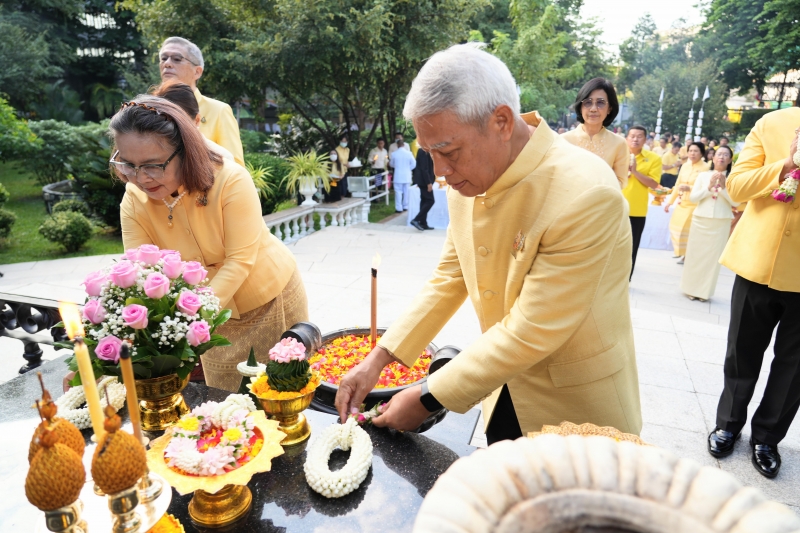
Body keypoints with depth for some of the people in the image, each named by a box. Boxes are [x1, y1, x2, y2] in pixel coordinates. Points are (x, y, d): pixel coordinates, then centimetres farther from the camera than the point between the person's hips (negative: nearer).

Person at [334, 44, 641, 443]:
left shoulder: (585, 196, -30)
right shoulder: (470, 176, -8)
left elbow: (531, 334, -28)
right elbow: (450, 277, 0)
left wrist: (428, 399, -21)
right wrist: (378, 358, -5)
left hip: (576, 409, -5)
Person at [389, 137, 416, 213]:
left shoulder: (394, 154, -7)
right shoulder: (409, 153, -5)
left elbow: (391, 164, 9)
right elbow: (413, 164, 0)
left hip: (398, 176, -2)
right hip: (407, 176, 2)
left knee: (398, 192, 1)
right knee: (406, 192, 11)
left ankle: (399, 208, -1)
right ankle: (405, 207, 18)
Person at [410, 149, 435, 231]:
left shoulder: (423, 151, 12)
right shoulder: (424, 152, -18)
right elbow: (424, 168, -22)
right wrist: (429, 183, -22)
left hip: (423, 180, 10)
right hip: (424, 180, -10)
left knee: (424, 200, 12)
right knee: (430, 201, -7)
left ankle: (423, 223, 16)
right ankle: (416, 220, -8)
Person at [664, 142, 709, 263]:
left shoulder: (705, 167, -10)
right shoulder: (684, 166, 9)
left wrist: (689, 188, -28)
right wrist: (669, 201, 13)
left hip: (694, 205, -6)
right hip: (681, 203, 6)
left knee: (688, 230, -2)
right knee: (675, 228, 10)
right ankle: (681, 252, 30)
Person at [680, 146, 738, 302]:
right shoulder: (703, 175, 4)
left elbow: (736, 202, -6)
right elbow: (693, 198, -1)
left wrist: (723, 186, -14)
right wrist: (709, 186, -12)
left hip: (721, 222, -1)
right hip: (700, 220, 1)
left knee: (713, 255, 5)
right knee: (696, 254, 5)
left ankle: (704, 291, 14)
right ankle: (692, 288, 16)